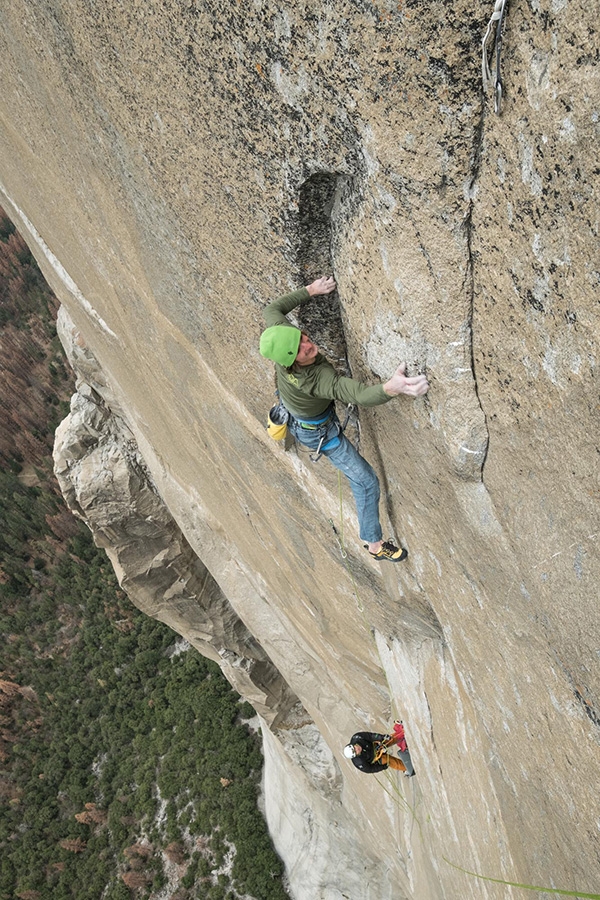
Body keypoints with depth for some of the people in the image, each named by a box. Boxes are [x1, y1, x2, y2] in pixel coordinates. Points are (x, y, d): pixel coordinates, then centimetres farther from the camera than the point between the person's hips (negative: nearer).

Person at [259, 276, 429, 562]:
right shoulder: (318, 379, -49)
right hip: (318, 432, -7)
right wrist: (392, 387, -79)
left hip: (291, 413, 7)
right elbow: (360, 394, -60)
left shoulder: (280, 337, -31)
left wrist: (310, 290, -18)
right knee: (366, 482, 5)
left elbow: (271, 309, -11)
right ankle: (375, 544, 21)